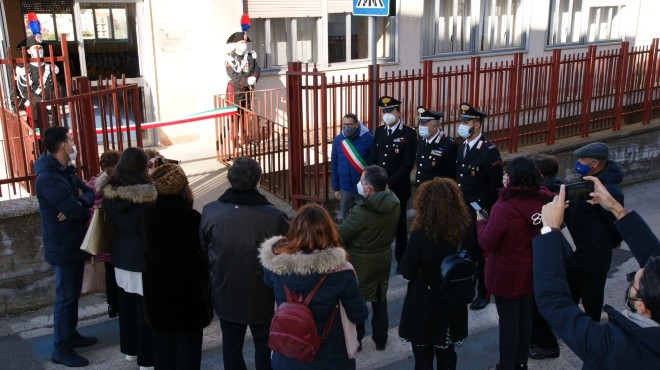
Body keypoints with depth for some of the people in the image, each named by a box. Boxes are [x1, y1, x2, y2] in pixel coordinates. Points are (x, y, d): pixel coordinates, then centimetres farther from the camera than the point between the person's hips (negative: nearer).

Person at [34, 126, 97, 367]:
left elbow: (90, 193, 4)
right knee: (65, 297, 0)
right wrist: (85, 204, -5)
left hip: (74, 243, 10)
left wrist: (81, 202, -19)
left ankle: (71, 335, 35)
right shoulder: (49, 178, -26)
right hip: (63, 247, -10)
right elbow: (77, 211, -29)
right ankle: (61, 349, 12)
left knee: (73, 293, 20)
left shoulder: (66, 170, 8)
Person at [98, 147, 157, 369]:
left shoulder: (109, 191, -3)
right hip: (144, 256, -6)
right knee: (145, 307, 4)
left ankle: (130, 349, 35)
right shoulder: (146, 193, -21)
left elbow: (110, 221, 10)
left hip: (120, 255, 6)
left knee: (126, 304, 20)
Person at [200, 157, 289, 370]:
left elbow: (202, 251, 0)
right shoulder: (274, 217, -26)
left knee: (231, 344, 21)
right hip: (262, 296, -3)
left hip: (226, 294, 3)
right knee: (264, 345, 17)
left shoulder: (210, 212, -13)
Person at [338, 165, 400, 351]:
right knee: (380, 301, 22)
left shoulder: (361, 211, -32)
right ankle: (381, 340, 36)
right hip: (383, 259, 6)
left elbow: (340, 236, -22)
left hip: (360, 262, -6)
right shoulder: (393, 202, -12)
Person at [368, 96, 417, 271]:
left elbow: (407, 164, -14)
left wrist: (389, 184, -17)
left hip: (398, 188, -4)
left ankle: (401, 259, 22)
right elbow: (372, 158, 11)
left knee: (399, 224, 8)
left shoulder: (409, 133, -9)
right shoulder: (379, 131, 8)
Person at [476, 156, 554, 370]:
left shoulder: (505, 206, -26)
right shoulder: (544, 200, -6)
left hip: (507, 274, -7)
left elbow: (487, 242, -22)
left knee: (508, 320, 6)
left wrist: (480, 222, -6)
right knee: (525, 315, 19)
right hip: (532, 271, 7)